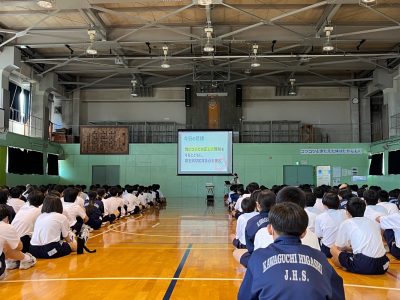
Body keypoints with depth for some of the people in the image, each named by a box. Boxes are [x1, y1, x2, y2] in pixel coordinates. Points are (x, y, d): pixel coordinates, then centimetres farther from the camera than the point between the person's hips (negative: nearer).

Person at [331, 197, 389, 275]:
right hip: (382, 266, 5)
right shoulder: (374, 223, 20)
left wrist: (346, 248, 39)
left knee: (333, 249, 15)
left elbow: (340, 248, 15)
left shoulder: (346, 224, 7)